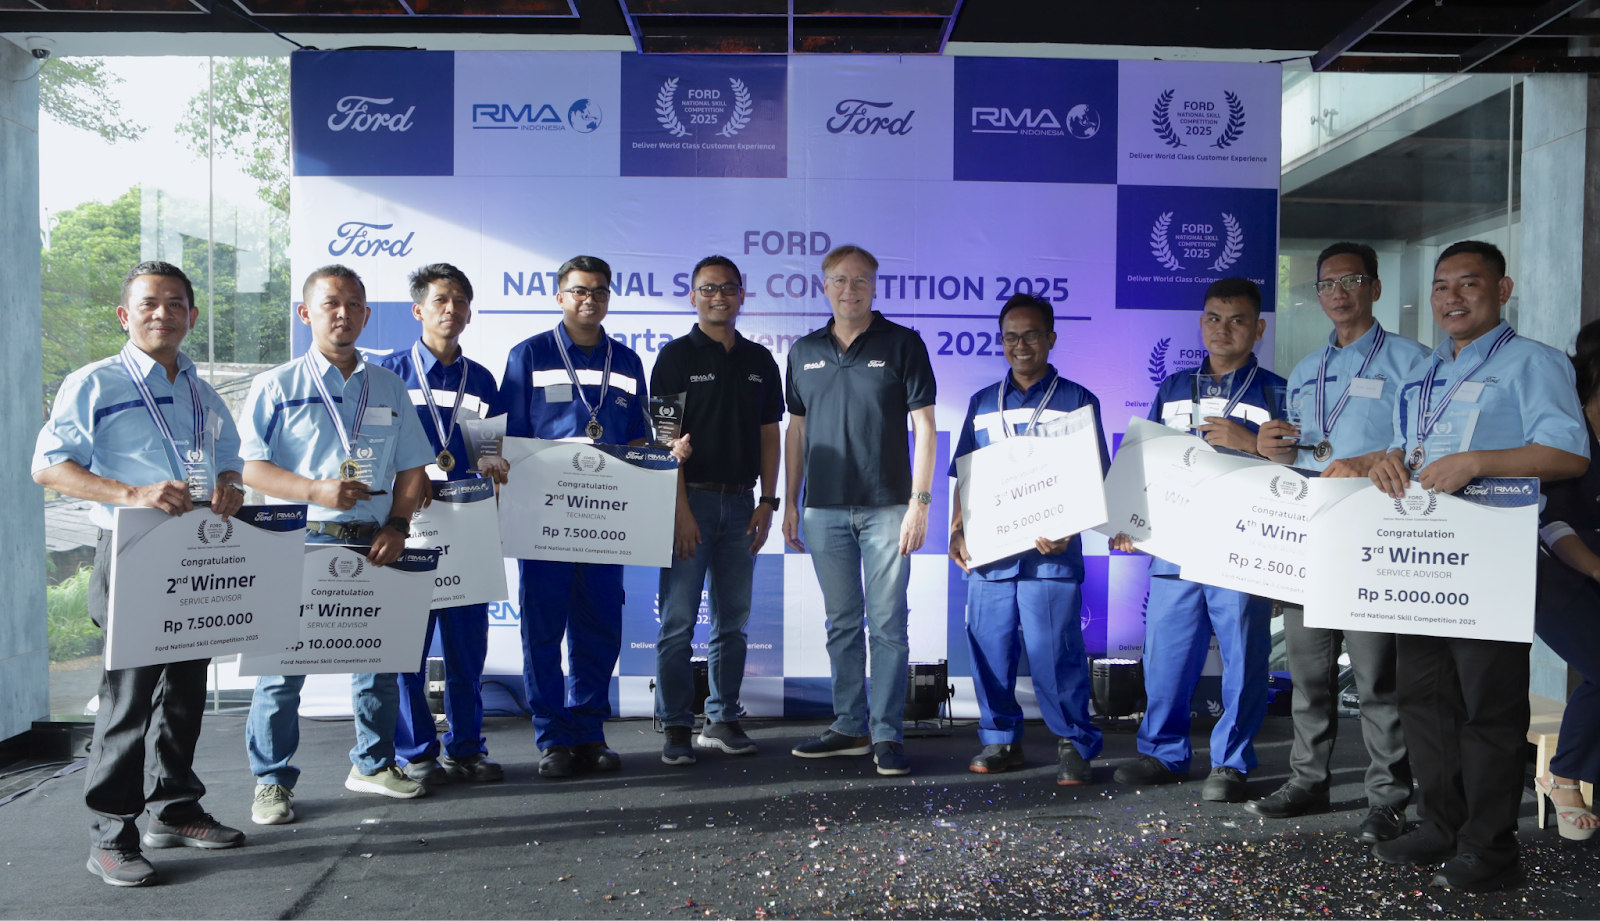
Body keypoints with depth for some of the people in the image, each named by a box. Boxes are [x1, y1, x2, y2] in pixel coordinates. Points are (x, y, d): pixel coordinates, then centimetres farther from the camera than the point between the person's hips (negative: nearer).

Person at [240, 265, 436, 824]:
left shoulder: (388, 387, 14)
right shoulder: (277, 386, 3)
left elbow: (412, 468, 14)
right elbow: (251, 467, -4)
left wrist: (398, 524, -1)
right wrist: (317, 492, -18)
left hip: (373, 544, 4)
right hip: (301, 542, -3)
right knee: (283, 663, -2)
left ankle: (373, 764, 27)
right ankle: (272, 781, 13)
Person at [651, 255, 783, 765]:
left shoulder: (759, 360, 12)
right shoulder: (676, 356, -1)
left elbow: (769, 435, 12)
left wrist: (767, 502, 3)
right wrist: (680, 509, -14)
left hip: (740, 502, 4)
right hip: (691, 499, -4)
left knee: (733, 621, 9)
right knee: (678, 622, -2)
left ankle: (722, 721, 19)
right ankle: (677, 728, 6)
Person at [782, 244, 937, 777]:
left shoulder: (902, 344, 0)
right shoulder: (804, 352, 11)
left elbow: (924, 426, -3)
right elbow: (796, 429, 15)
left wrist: (919, 501, -9)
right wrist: (790, 502, 11)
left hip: (886, 507, -3)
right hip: (824, 508, 4)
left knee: (888, 624, -1)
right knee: (841, 623, 10)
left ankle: (887, 734, 7)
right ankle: (849, 728, 20)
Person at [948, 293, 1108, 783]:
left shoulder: (1076, 401, 5)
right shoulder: (982, 404, 16)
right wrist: (957, 530, 3)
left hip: (1050, 553, -4)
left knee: (1053, 651, -6)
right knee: (989, 647, 5)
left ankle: (1073, 744, 10)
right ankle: (1000, 739, 20)